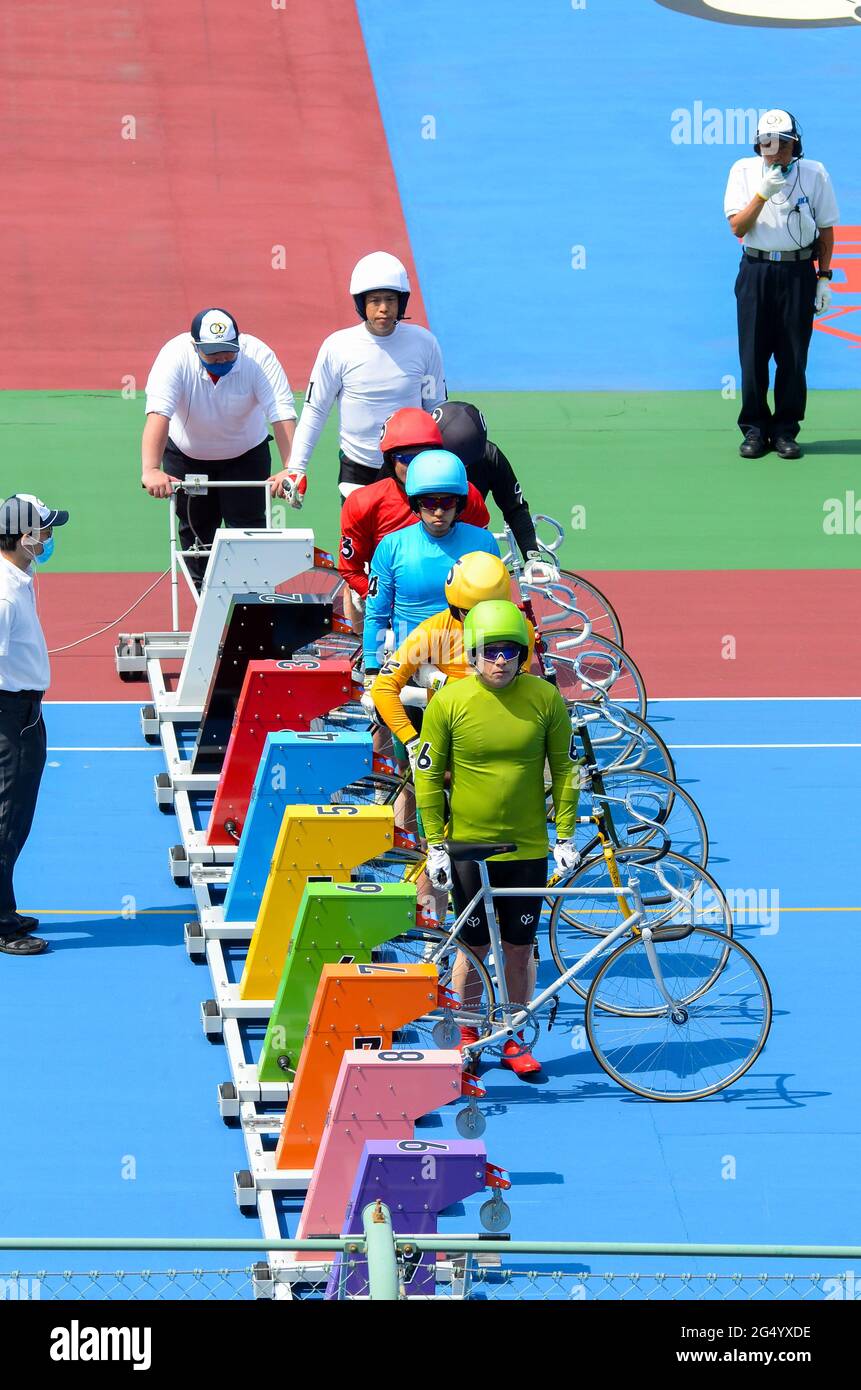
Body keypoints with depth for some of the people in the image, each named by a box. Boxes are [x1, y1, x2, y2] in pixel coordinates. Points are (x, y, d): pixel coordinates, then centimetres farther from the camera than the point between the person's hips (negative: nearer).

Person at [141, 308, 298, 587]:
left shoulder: (258, 357, -28)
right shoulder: (175, 356, -31)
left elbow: (282, 413, -34)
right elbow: (158, 413, -41)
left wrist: (290, 469, -48)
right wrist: (151, 470, -55)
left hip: (245, 455, 0)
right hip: (187, 457, 0)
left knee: (248, 530, -6)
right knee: (195, 533, 8)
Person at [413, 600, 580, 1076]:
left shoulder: (545, 698, -5)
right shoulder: (448, 702, -8)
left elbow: (564, 768, 4)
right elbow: (429, 777, -2)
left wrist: (565, 836, 1)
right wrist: (435, 845, -4)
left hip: (528, 849, 1)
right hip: (468, 848, -1)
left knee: (519, 950, 9)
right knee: (474, 948, 7)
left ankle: (514, 1040, 23)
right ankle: (468, 1037, 23)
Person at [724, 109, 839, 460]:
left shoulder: (814, 174, 1)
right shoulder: (743, 171, 1)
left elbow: (826, 229, 7)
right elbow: (738, 227, -6)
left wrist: (824, 277, 2)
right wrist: (762, 193, -20)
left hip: (798, 273, 0)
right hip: (756, 270, 0)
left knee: (793, 355, 0)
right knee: (753, 354, 0)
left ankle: (785, 430, 9)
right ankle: (754, 429, 9)